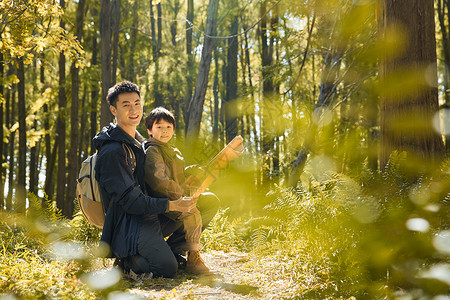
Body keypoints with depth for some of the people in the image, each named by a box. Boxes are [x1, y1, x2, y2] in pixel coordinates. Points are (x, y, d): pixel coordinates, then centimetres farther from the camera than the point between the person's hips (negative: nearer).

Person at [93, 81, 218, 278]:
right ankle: (125, 258, -3)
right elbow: (129, 200, -20)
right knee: (167, 268, -30)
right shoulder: (112, 151, -16)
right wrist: (172, 205, -22)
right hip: (129, 223, -9)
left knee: (209, 203, 5)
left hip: (151, 216, 9)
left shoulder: (138, 141, 16)